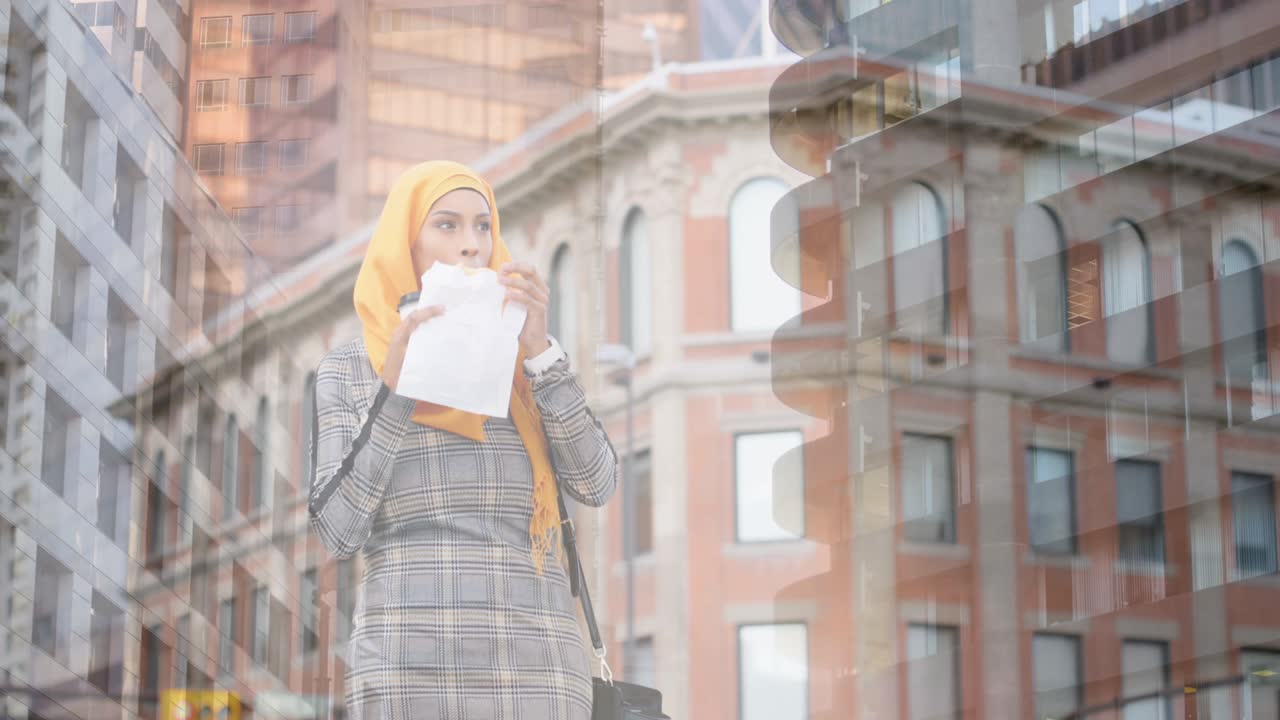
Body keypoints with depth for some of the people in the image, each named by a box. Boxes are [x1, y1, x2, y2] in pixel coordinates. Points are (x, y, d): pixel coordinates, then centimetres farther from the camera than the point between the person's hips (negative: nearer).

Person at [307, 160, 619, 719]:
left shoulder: (520, 358, 18)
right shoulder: (346, 370, 11)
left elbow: (596, 484, 3)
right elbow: (338, 531, -1)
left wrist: (538, 347, -6)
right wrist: (395, 385, -9)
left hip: (536, 671, 2)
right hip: (410, 671, -2)